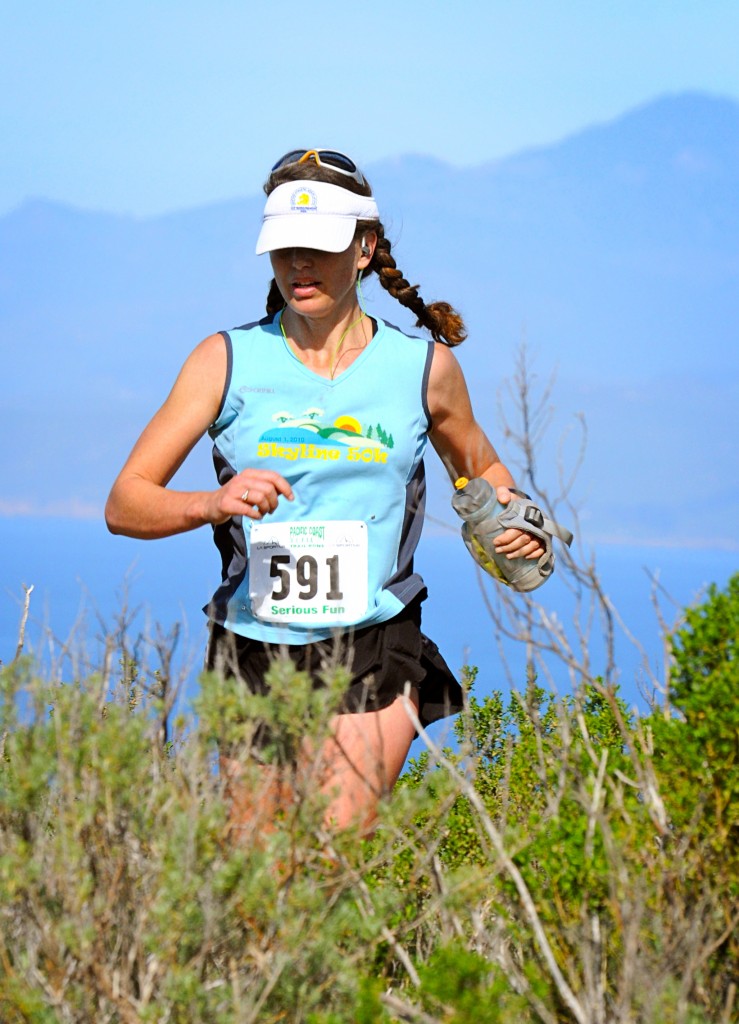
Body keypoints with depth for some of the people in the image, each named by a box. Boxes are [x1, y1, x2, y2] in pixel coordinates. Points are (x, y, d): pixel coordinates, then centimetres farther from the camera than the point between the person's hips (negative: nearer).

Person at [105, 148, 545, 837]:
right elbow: (124, 506, -5)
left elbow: (481, 470, 21)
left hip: (373, 653, -1)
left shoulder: (425, 366, 2)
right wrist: (211, 504, -25)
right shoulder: (227, 361, -1)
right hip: (252, 650, 1)